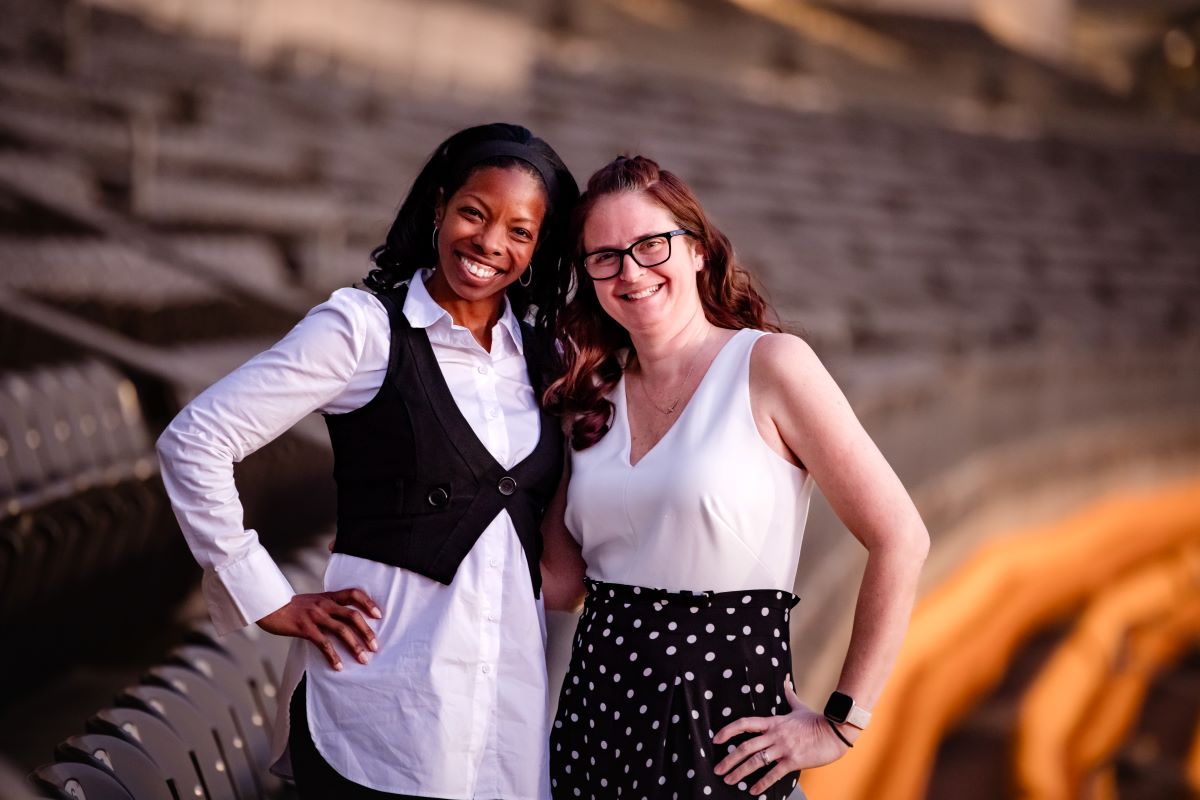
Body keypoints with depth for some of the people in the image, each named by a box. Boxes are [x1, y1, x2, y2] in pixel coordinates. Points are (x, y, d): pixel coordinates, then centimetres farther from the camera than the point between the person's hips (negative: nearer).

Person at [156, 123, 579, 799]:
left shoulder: (542, 351, 10)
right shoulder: (366, 326, -5)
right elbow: (193, 443, -8)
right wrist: (270, 602, -8)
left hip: (517, 685, 5)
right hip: (384, 689, -5)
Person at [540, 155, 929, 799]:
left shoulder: (769, 363, -9)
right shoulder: (591, 398, 8)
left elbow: (900, 539, -11)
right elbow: (560, 583, 6)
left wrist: (840, 725, -11)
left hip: (722, 722, -5)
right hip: (594, 708, 5)